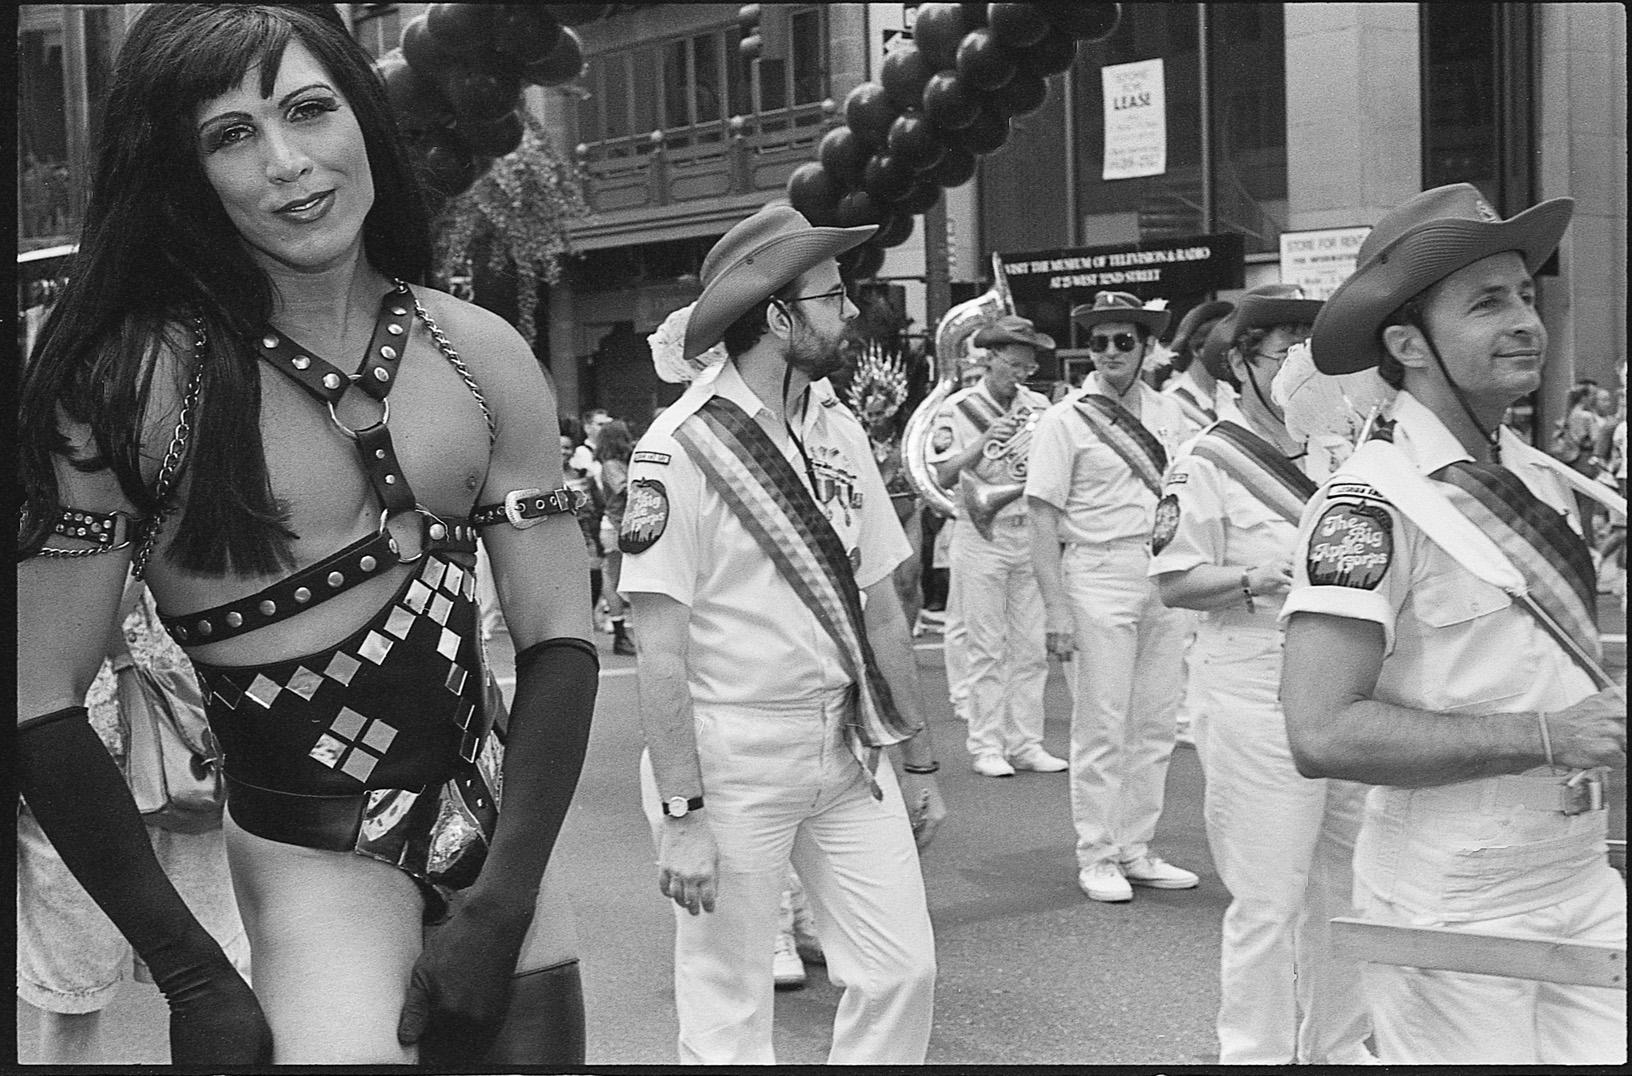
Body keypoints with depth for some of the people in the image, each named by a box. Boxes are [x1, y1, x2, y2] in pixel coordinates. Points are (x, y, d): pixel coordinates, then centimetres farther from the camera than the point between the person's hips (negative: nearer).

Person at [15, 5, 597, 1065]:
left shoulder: (479, 354, -2)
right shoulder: (136, 375, -13)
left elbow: (559, 638, -2)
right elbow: (41, 700, -13)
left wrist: (499, 907, -10)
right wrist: (194, 977, -12)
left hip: (498, 827, 4)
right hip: (312, 859, -4)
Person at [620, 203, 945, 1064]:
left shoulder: (838, 430, 6)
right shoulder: (681, 446, -14)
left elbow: (879, 607, 11)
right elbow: (660, 648, -16)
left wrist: (918, 760, 14)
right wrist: (681, 814, -19)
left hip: (849, 750, 6)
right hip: (731, 760, -6)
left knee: (901, 971, 6)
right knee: (727, 1014, 5)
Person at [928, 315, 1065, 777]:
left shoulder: (1039, 406, 7)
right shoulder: (957, 408, -3)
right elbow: (944, 477, -9)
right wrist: (983, 443, -21)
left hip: (1031, 534, 4)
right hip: (982, 536, -4)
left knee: (1031, 648, 5)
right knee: (987, 649, 0)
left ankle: (1026, 743, 12)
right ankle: (987, 747, 7)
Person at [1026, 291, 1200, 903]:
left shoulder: (1169, 414, 11)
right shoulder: (1065, 420, -4)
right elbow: (1044, 519, -7)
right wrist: (1055, 607, -13)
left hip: (1167, 574, 5)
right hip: (1099, 572, -5)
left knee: (1155, 721, 10)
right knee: (1102, 725, -1)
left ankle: (1135, 850, 21)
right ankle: (1096, 857, 9)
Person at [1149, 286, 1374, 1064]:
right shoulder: (1206, 462, -7)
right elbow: (1174, 583, -11)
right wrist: (1253, 579, -25)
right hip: (1257, 697, -7)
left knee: (1344, 884, 15)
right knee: (1268, 898, -3)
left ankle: (1336, 1044, 31)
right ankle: (1256, 1053, 11)